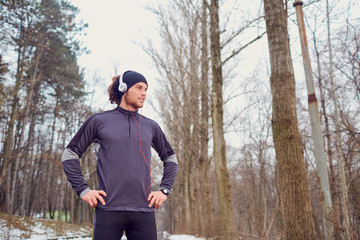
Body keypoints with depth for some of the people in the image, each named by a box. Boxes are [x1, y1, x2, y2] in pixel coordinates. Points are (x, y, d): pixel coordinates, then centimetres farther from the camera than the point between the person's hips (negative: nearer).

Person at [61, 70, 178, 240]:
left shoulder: (151, 126, 12)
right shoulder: (99, 121, 5)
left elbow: (170, 158, 22)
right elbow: (70, 154, 7)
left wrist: (164, 189, 9)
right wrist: (82, 189, -2)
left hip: (144, 210, 3)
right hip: (108, 209, -2)